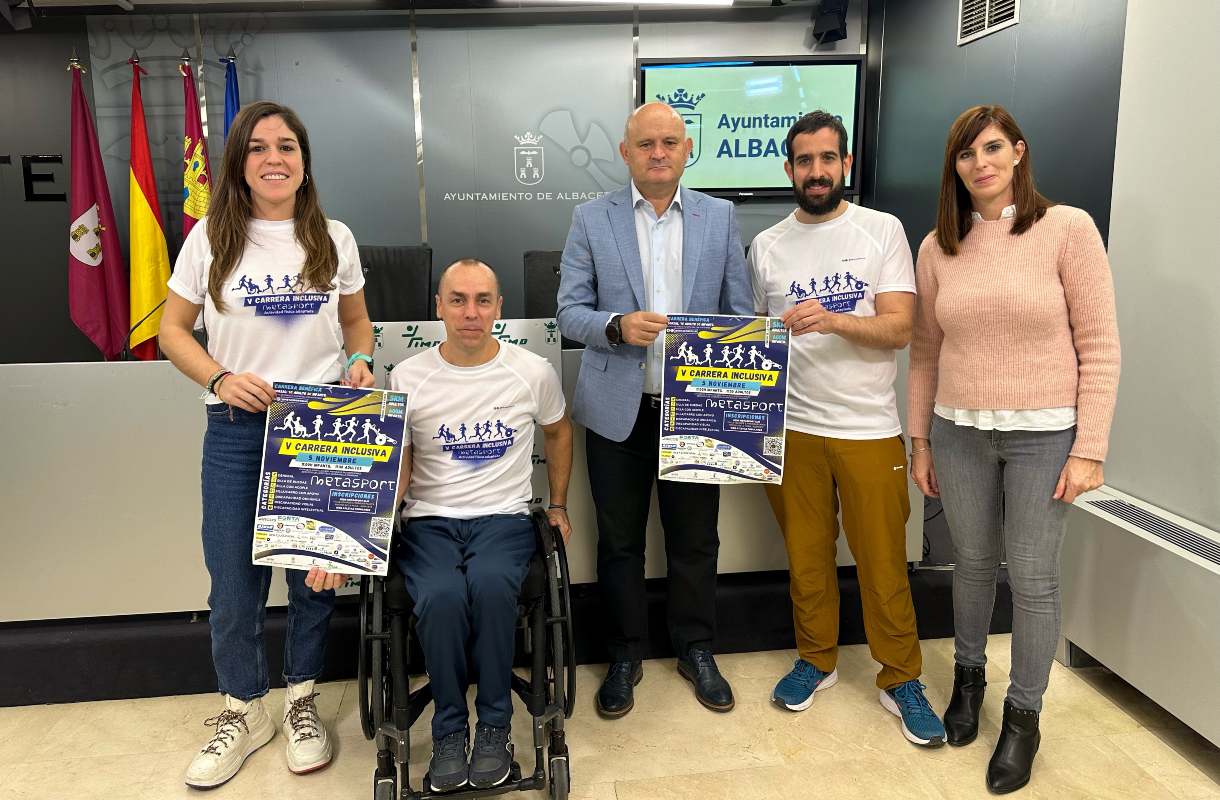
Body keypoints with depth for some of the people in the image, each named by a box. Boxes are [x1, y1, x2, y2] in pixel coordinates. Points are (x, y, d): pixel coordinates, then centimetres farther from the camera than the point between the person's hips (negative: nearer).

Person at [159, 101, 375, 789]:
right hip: (237, 430, 0)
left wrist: (359, 362, -5)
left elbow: (357, 322, 16)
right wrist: (221, 377, -12)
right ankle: (245, 711, 29)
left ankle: (302, 702, 30)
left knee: (316, 574, 8)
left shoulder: (335, 238, 5)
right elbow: (173, 330, 6)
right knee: (235, 582, 6)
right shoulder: (211, 238, 2)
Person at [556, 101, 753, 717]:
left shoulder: (720, 217, 4)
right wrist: (617, 326, -21)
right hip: (619, 409, 0)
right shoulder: (592, 219, 1)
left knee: (695, 540, 12)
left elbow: (738, 312, 6)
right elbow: (570, 311, -1)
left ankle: (696, 650, 33)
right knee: (619, 542, 11)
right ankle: (624, 656, 30)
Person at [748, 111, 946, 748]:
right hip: (792, 429, 2)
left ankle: (900, 680, 22)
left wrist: (832, 319, -23)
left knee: (884, 562, 5)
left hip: (869, 429, -2)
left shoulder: (882, 230, 1)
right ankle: (816, 660, 31)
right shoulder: (767, 246, 8)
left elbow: (900, 327, -6)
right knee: (806, 556, 12)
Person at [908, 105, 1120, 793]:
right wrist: (919, 440, 9)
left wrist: (1089, 449, -10)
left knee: (1034, 577, 6)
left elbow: (1100, 347, -7)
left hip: (1044, 433, -3)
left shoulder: (1068, 228, -6)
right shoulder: (938, 248, 4)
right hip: (959, 432, 3)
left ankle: (1024, 715, 25)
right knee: (973, 563, 17)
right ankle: (969, 674, 40)